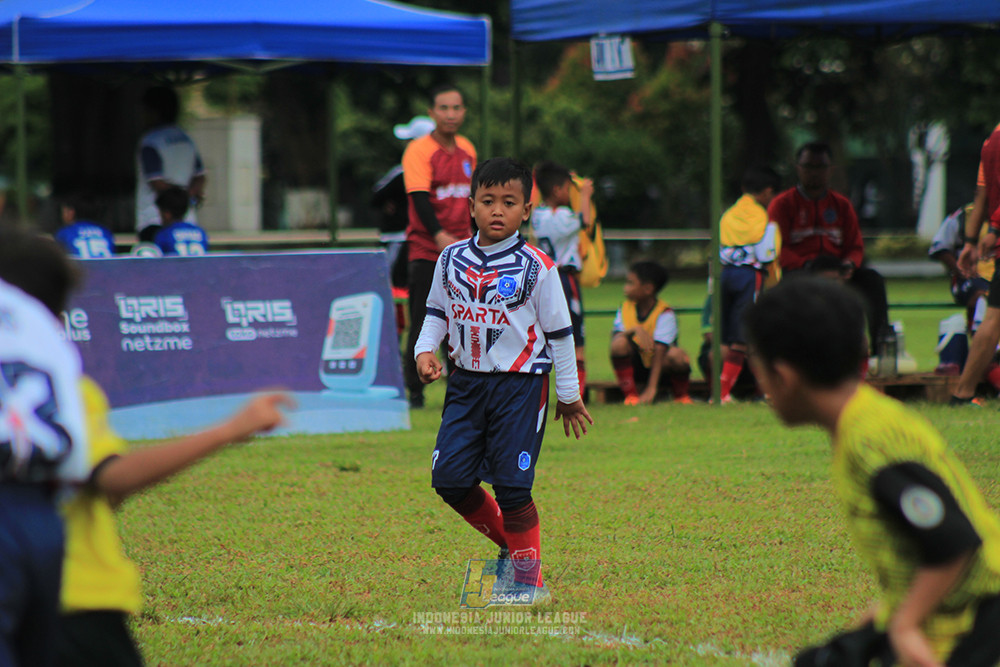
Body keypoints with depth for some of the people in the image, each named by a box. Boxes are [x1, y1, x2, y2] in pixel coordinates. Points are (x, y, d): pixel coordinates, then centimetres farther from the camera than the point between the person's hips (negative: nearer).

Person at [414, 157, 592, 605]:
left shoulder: (535, 268, -7)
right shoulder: (452, 260, 4)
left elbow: (560, 333, -1)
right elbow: (437, 312, 17)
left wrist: (568, 395, 3)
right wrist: (425, 349, -2)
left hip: (520, 383, -5)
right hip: (466, 382, 5)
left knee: (511, 484, -7)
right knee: (449, 476, 0)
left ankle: (529, 579, 4)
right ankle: (508, 541, 22)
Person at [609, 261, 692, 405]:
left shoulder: (665, 314, -17)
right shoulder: (625, 308, -1)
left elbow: (659, 352, -28)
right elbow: (614, 337, -14)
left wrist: (651, 388, -38)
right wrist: (634, 330, -35)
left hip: (661, 368, -3)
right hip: (636, 368, 3)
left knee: (676, 355, -36)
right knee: (619, 344, -26)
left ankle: (681, 396, -6)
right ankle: (630, 396, -17)